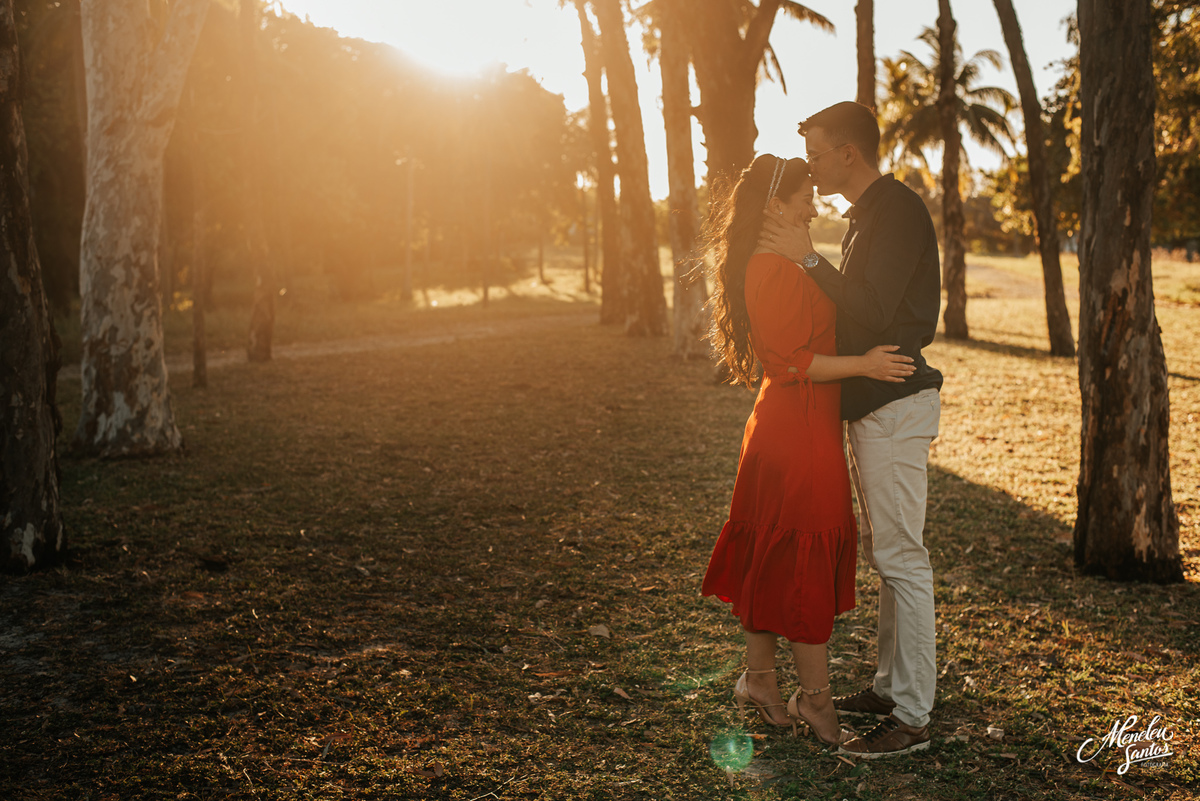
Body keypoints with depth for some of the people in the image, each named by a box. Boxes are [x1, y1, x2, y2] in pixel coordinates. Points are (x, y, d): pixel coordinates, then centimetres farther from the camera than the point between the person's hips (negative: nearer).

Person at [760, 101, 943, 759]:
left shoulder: (897, 210, -13)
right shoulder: (868, 214, 18)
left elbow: (873, 311, -22)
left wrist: (809, 259, -17)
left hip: (894, 403, -11)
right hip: (872, 402, 11)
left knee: (900, 557, -7)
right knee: (884, 553, 15)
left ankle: (911, 718, 0)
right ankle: (891, 686, 26)